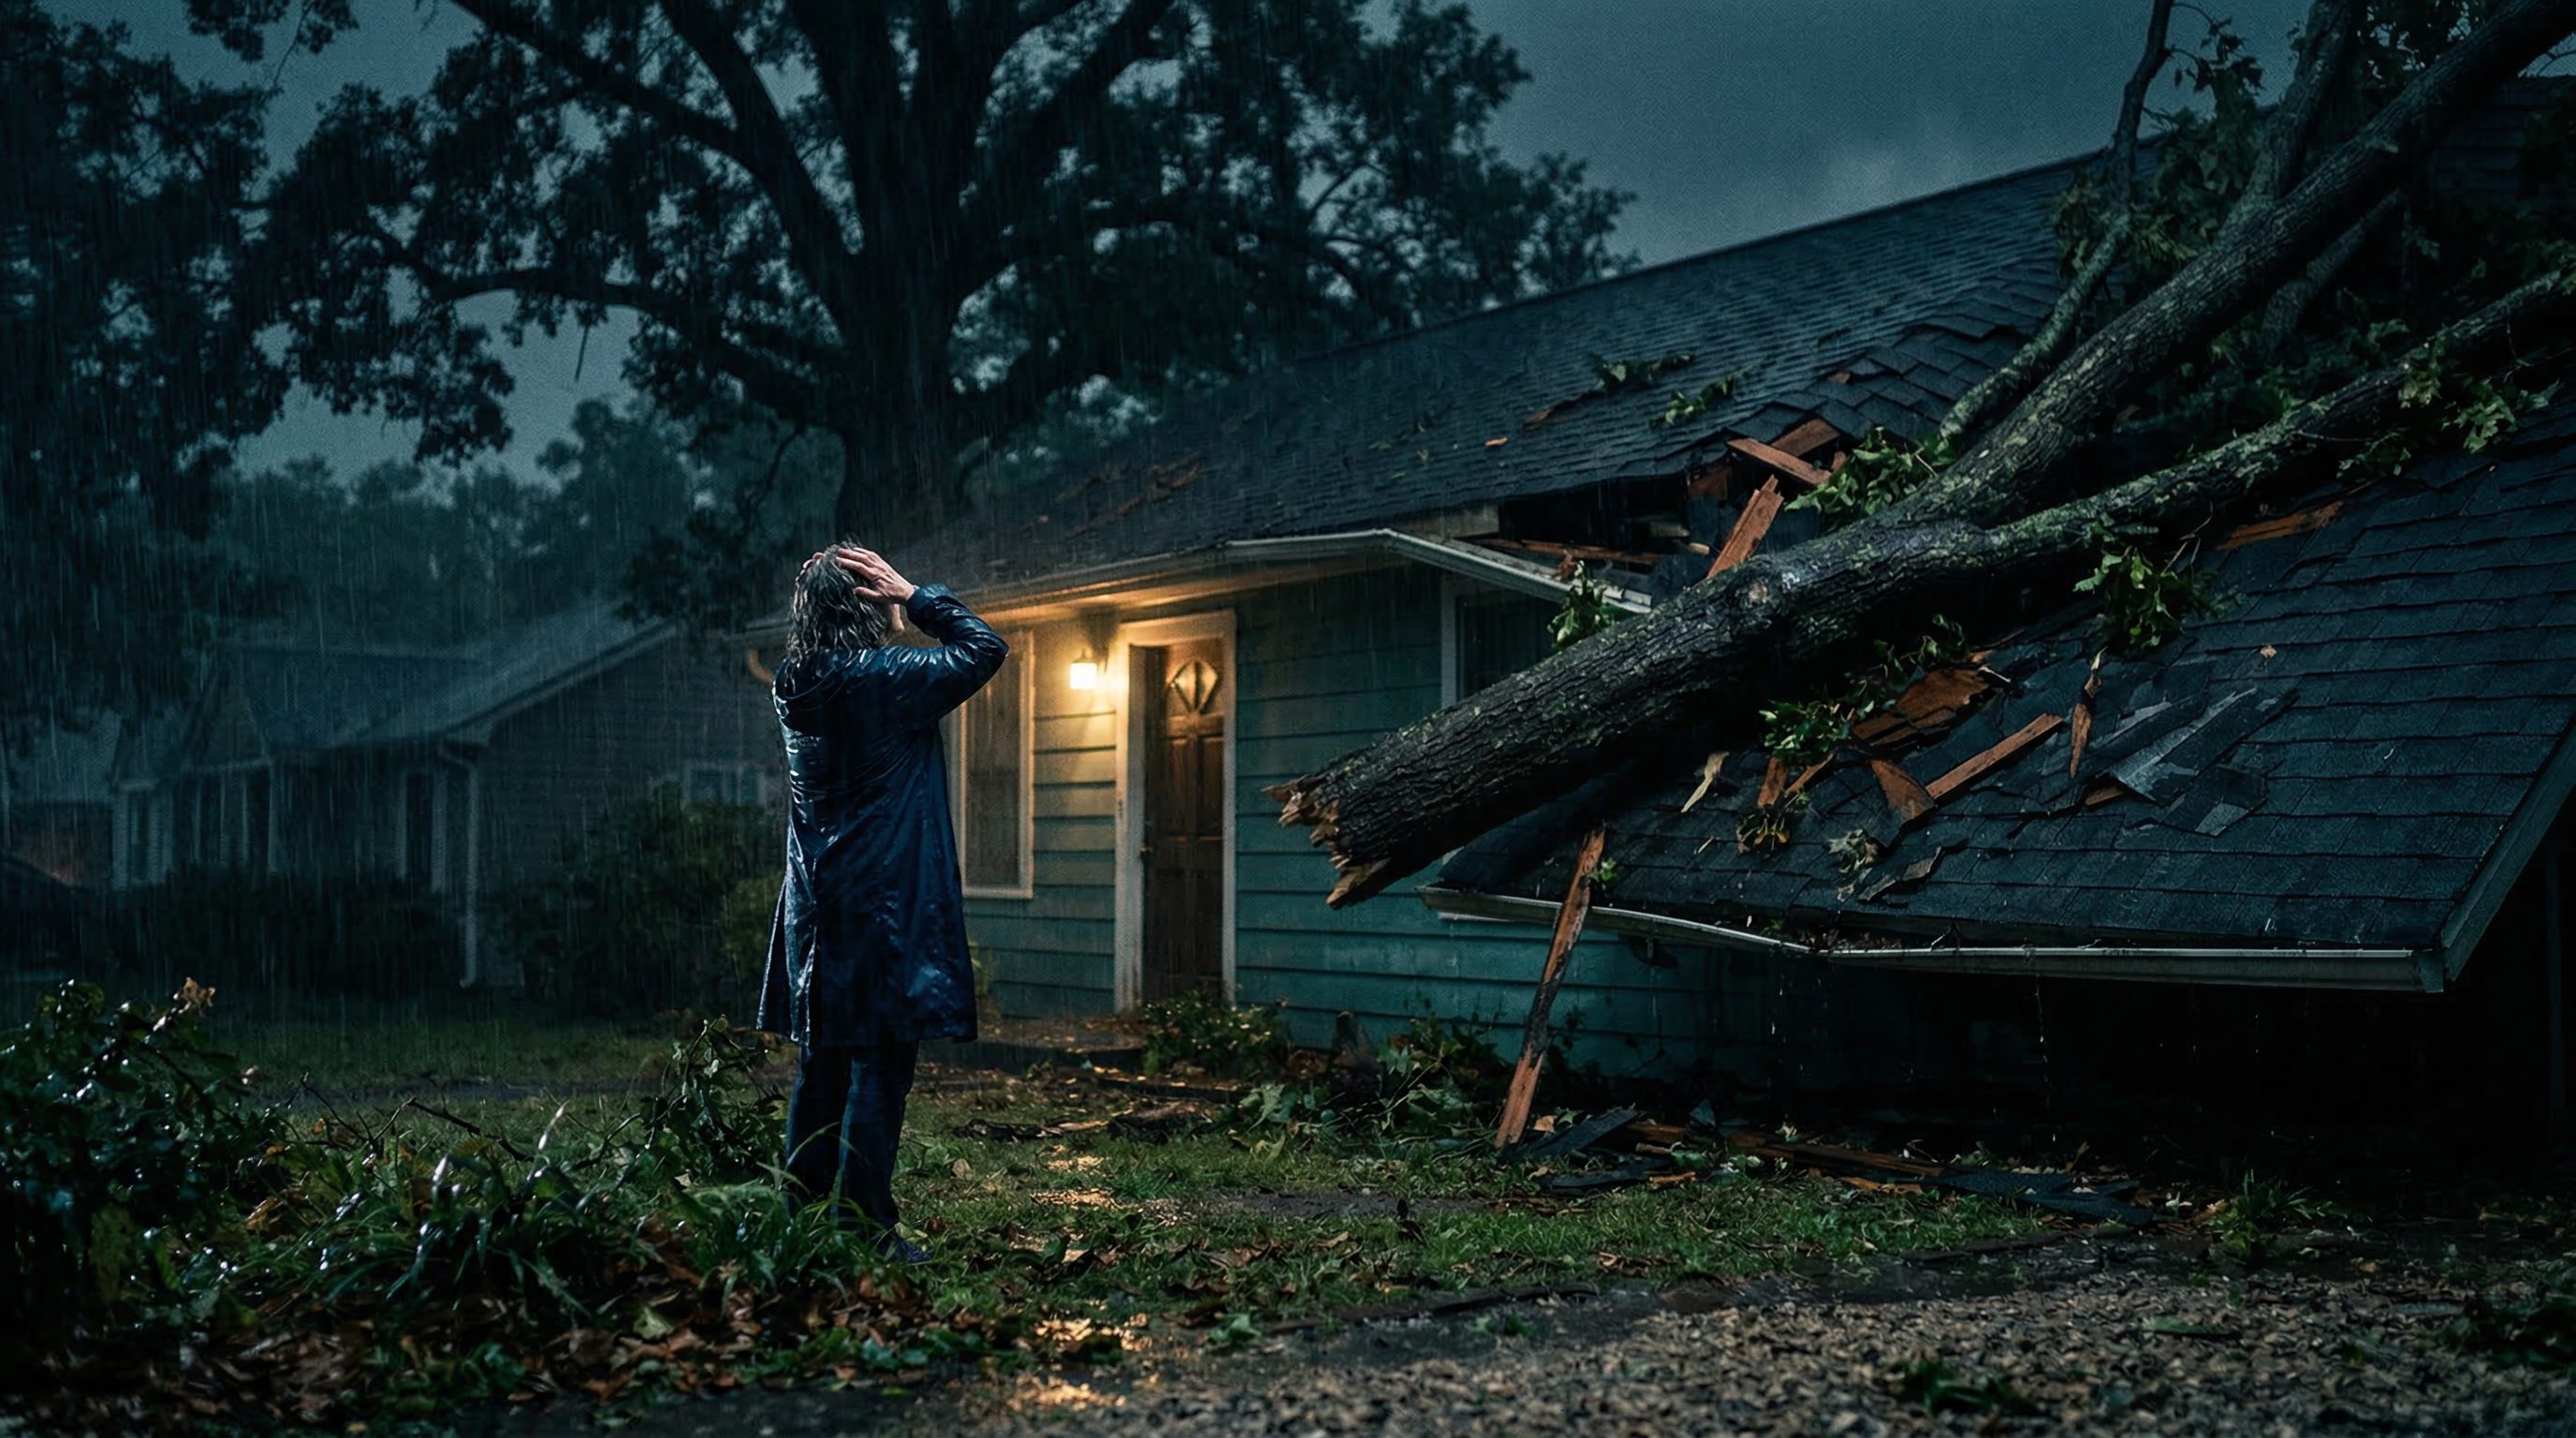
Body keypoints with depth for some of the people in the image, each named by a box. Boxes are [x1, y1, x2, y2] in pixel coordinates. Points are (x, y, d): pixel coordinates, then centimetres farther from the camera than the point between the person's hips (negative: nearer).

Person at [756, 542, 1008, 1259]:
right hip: (886, 904, -7)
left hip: (817, 905, 7)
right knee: (881, 1064, -3)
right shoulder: (887, 677, -14)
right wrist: (915, 597, 0)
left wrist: (903, 607, 11)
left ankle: (804, 1214, 19)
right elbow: (985, 647, -4)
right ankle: (863, 1225, -2)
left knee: (822, 1061, 13)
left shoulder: (795, 687, 6)